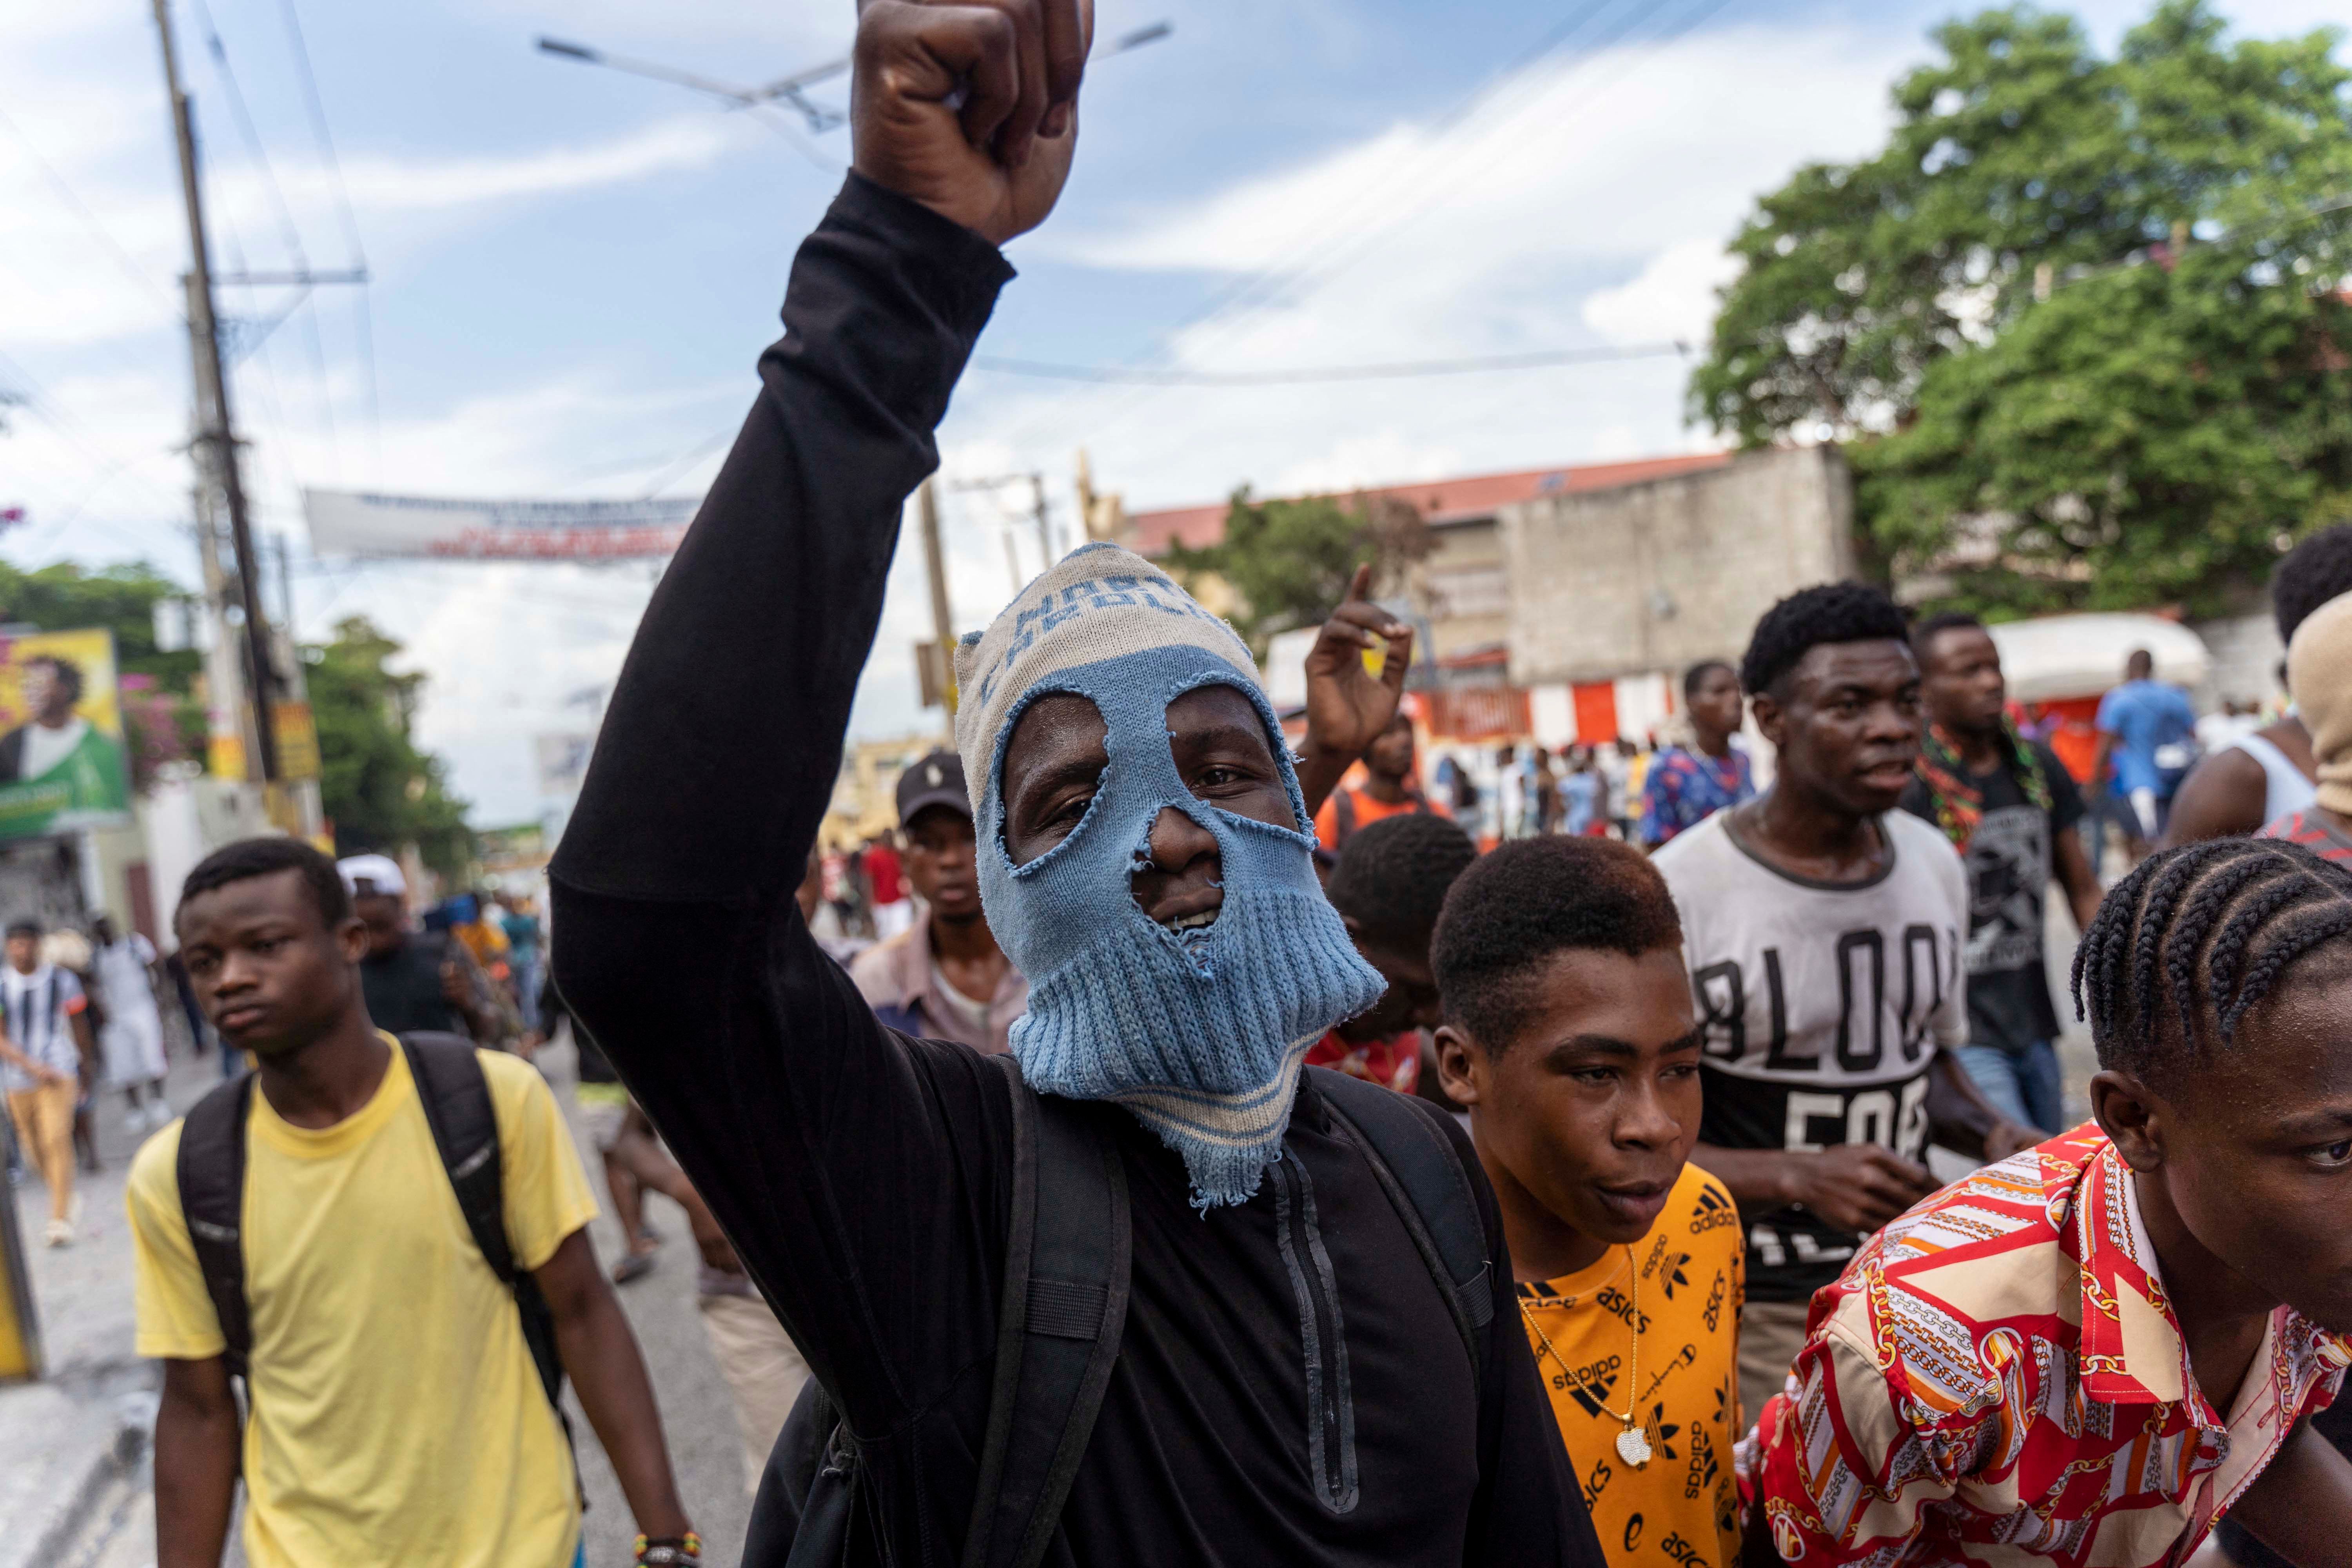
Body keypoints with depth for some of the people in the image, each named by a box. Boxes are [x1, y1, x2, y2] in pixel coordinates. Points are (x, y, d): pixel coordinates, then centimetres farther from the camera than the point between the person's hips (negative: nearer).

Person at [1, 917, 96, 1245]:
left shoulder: (61, 979, 1)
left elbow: (80, 1028, 12)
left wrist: (88, 1069, 18)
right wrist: (31, 1065, -21)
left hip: (59, 1071, -2)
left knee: (57, 1139, -15)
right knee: (34, 1147, 6)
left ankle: (61, 1220, -12)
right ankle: (68, 1201, 29)